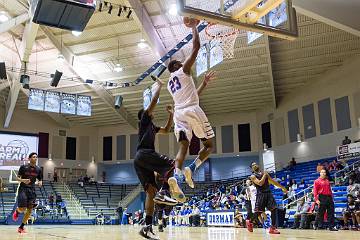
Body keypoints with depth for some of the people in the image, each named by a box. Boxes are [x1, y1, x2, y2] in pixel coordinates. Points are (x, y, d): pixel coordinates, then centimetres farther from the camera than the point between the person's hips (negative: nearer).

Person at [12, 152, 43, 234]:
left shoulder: (38, 169, 5)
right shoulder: (23, 167, -5)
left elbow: (40, 180, 12)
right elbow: (18, 178, -1)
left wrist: (40, 183, -11)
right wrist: (23, 180, -22)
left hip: (32, 190, 4)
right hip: (23, 189, -4)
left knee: (30, 210, 0)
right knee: (22, 208, -14)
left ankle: (21, 227, 14)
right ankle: (16, 211, 24)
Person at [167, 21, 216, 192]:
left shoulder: (169, 84, 27)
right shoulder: (183, 70, 7)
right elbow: (196, 47, 3)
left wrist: (204, 83, 38)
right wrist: (194, 27, 15)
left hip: (179, 114, 6)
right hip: (192, 111, -6)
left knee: (183, 147, -3)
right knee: (209, 145, 6)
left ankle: (177, 176, -27)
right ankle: (191, 169, -16)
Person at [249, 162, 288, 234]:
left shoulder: (265, 173, 17)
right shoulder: (253, 176, -2)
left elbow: (273, 181, 23)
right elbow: (260, 183, -19)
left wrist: (282, 187, 22)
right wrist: (264, 175, -8)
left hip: (268, 193, 5)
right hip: (260, 194, -5)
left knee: (274, 209, -7)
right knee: (258, 212, -5)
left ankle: (272, 228, -4)